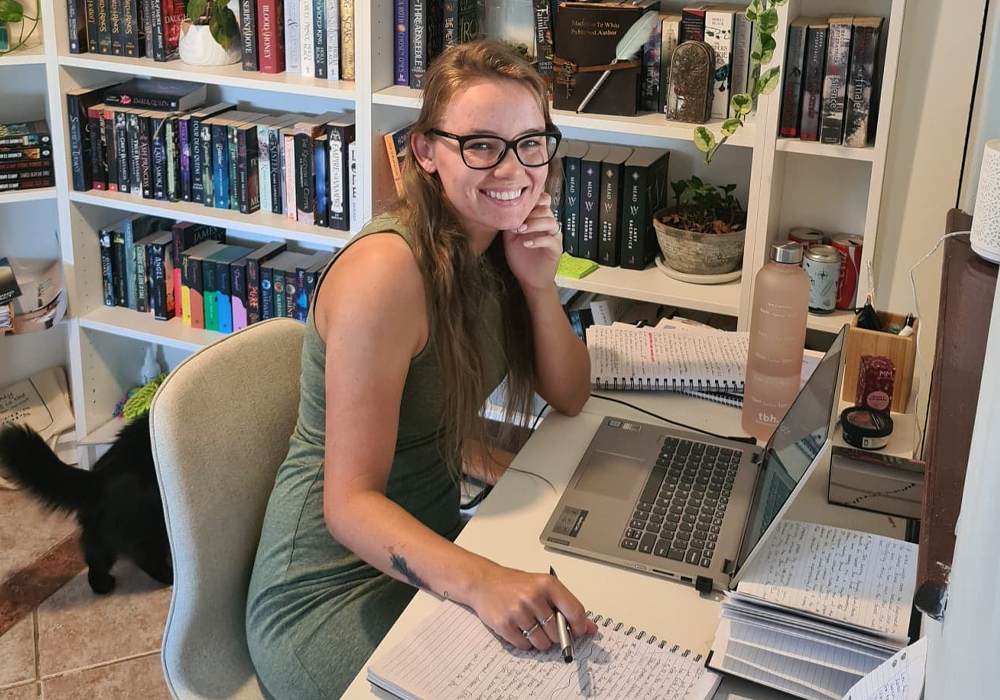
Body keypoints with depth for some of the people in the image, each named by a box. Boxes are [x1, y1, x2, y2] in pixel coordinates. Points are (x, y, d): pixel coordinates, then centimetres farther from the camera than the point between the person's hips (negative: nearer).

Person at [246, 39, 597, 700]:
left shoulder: (498, 246, -1)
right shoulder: (387, 271, -26)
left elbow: (570, 398, 6)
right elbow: (350, 503, -27)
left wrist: (540, 284, -12)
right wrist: (480, 581, -44)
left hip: (428, 541, 8)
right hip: (333, 589, -7)